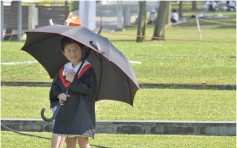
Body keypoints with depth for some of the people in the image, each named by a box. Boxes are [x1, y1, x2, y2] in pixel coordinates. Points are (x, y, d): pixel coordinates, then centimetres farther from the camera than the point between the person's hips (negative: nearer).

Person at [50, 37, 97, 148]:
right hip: (66, 112, 5)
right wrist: (59, 94, -7)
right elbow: (55, 85, 14)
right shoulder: (63, 70, 11)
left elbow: (89, 88, -15)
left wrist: (73, 80, -16)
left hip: (82, 111, -5)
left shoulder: (88, 69, -6)